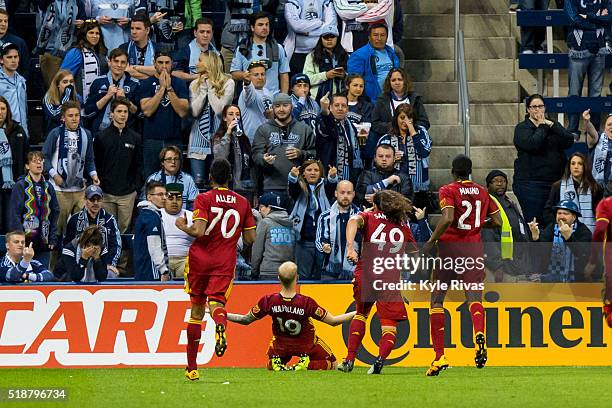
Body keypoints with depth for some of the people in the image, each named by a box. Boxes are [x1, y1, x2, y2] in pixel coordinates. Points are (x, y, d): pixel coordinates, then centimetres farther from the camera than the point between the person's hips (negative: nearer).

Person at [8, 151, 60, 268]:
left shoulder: (48, 187, 14)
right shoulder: (20, 186, -2)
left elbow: (55, 213, 16)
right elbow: (14, 214, -7)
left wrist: (53, 238, 7)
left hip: (44, 242, 5)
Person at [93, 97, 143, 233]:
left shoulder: (135, 138, 7)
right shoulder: (102, 137, 2)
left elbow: (139, 166, 10)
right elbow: (96, 164, 4)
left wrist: (137, 187, 1)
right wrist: (98, 187, -2)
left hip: (128, 194, 1)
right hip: (106, 192, -1)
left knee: (124, 228, 4)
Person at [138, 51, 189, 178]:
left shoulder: (179, 84, 5)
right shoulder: (146, 84, 3)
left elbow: (183, 112, -6)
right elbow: (147, 110, -11)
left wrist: (169, 88, -10)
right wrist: (162, 87, -11)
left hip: (174, 139, 1)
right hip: (152, 139, -1)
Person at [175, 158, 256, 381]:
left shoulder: (204, 199, -4)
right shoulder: (242, 202, 7)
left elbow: (198, 231, -16)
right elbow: (250, 238, 9)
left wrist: (183, 226, 3)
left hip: (200, 259, -1)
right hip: (225, 262, 1)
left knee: (196, 310, 11)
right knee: (216, 302, -7)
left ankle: (192, 367, 16)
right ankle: (220, 325, -48)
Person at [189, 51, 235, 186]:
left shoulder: (227, 83, -1)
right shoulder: (195, 84, 9)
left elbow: (219, 109, -12)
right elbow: (194, 112, -2)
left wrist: (210, 87, -6)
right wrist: (203, 89, -4)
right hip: (198, 138, 3)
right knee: (198, 181, -3)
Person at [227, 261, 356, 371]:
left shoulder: (268, 301, -25)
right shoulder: (306, 303, -31)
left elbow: (245, 320, -12)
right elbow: (333, 321, -21)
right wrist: (356, 313, -11)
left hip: (281, 347, 2)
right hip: (306, 346, -2)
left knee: (271, 366, 33)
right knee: (332, 364, 18)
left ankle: (278, 364, -5)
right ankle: (305, 365, -11)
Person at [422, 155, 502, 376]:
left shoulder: (448, 191, -4)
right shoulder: (482, 192, 10)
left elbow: (447, 219, -19)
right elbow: (497, 222, 11)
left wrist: (430, 242, -10)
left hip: (449, 245, -3)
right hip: (474, 247, 3)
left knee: (437, 300, 6)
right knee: (474, 297, -4)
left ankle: (439, 356, -2)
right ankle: (479, 333, -38)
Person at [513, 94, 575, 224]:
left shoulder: (554, 125, 16)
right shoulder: (522, 128, 3)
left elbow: (569, 141, -1)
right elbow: (532, 144, -17)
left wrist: (551, 125, -7)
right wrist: (542, 127, -4)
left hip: (554, 182, 4)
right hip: (530, 182, -4)